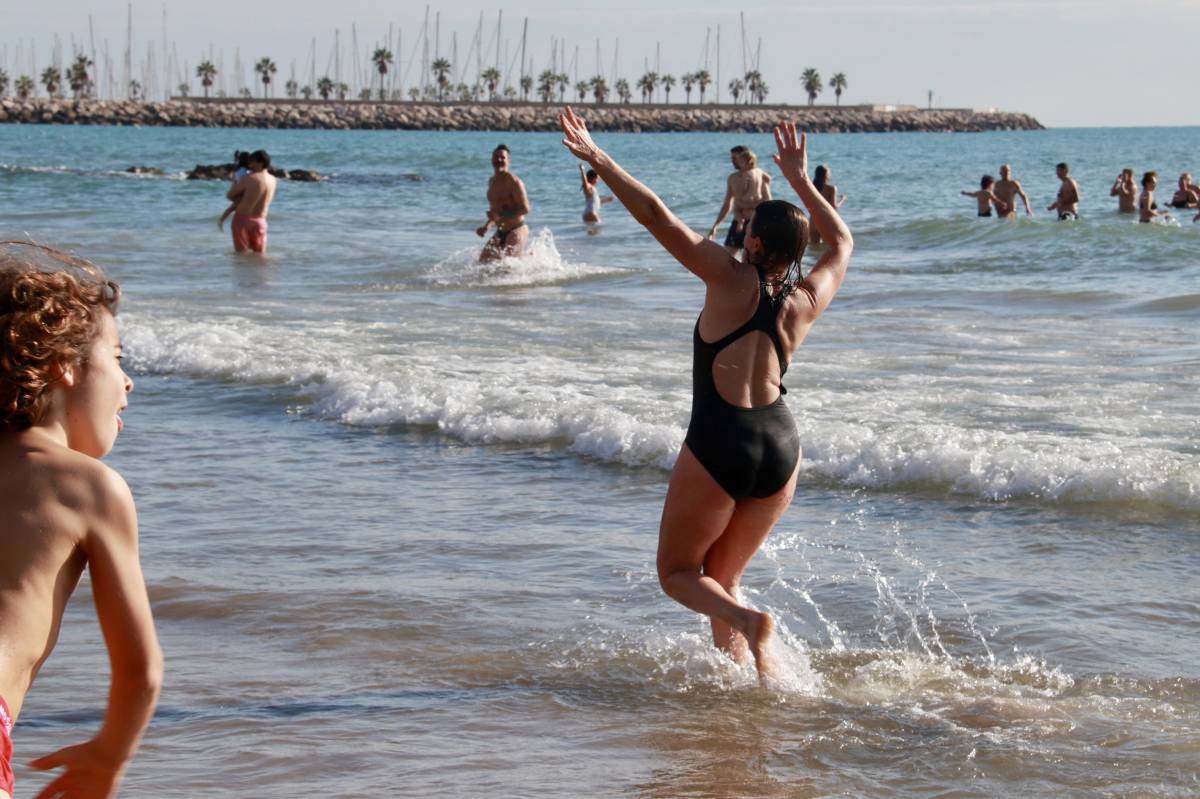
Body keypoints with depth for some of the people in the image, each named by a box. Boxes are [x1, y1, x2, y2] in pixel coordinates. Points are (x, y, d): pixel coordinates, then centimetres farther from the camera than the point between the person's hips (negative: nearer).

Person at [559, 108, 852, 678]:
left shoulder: (733, 281, -8)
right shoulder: (807, 301, 4)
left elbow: (659, 218, -11)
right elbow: (842, 241, 25)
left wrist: (598, 158, -7)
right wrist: (800, 181, 29)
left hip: (719, 445, -5)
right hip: (781, 446, 5)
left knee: (678, 573, 11)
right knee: (723, 577, 22)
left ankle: (748, 625, -17)